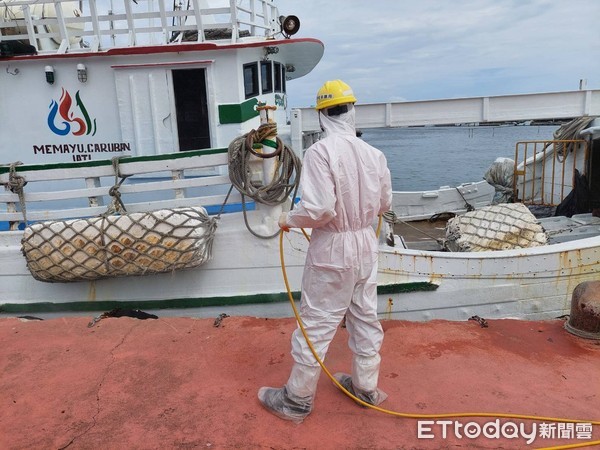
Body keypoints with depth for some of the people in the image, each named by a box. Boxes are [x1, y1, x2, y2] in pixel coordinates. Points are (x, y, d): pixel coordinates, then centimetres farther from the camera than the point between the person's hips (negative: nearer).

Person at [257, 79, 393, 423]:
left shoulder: (321, 151, -18)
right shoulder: (374, 153, 0)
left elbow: (319, 208, -24)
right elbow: (385, 204, 8)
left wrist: (289, 219, -6)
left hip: (333, 248, -6)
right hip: (366, 243, 6)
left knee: (316, 324, 5)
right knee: (366, 317, 18)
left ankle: (298, 400, 20)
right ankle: (366, 388, 35)